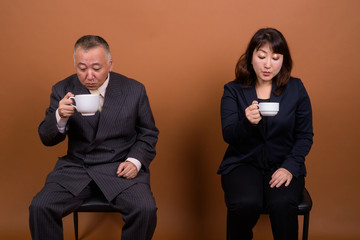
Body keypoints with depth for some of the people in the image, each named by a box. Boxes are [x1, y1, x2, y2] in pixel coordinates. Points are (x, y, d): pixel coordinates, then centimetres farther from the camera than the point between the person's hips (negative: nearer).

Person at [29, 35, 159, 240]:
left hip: (121, 168, -1)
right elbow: (47, 139, 1)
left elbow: (148, 133, 10)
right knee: (39, 208, -21)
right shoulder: (63, 90, 0)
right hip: (76, 167, 1)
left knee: (145, 210, -26)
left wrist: (135, 161, -8)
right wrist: (60, 117, -21)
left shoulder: (134, 90, -1)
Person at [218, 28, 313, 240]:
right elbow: (228, 135, -7)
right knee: (245, 204, -30)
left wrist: (290, 167, -9)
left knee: (282, 205, -31)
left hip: (283, 165, 1)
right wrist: (247, 123, -29)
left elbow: (305, 135, 6)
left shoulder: (296, 89, 5)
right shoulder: (233, 91, 2)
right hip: (243, 163, 0)